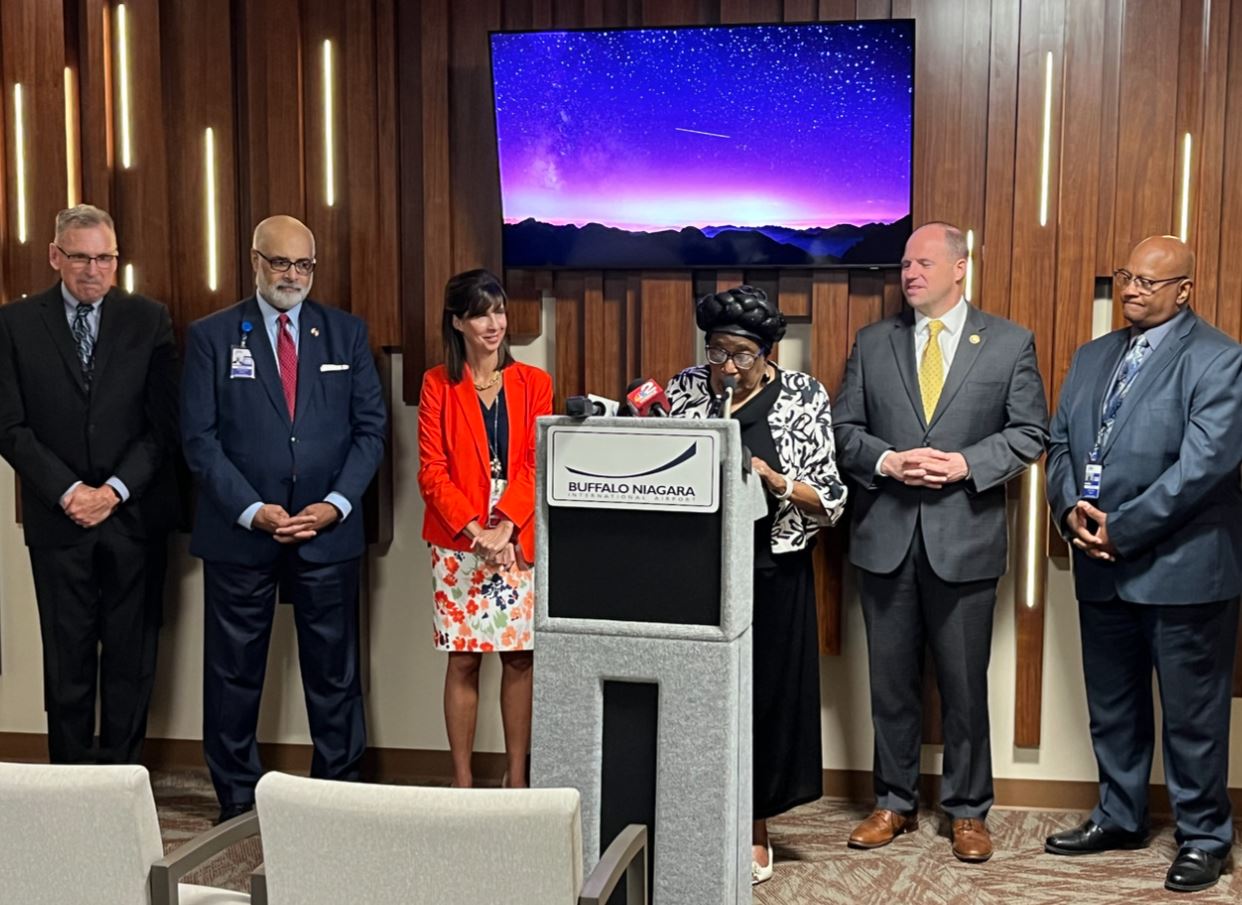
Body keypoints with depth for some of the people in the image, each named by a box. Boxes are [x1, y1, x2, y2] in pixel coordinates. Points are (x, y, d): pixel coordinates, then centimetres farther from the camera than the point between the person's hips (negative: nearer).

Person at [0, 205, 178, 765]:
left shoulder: (149, 320, 4)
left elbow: (164, 422, 0)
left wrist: (115, 490, -10)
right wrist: (67, 492, -10)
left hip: (135, 515, 0)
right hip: (58, 518, 0)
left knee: (131, 658, 6)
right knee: (67, 662, 7)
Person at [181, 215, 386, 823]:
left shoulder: (346, 333, 7)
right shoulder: (212, 336, 2)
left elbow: (370, 428, 4)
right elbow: (200, 437, -3)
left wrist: (336, 504, -9)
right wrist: (252, 510, -13)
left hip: (328, 533, 1)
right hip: (239, 532, -1)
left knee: (334, 673, 7)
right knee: (233, 673, 7)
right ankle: (237, 803, 20)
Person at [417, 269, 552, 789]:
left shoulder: (533, 383, 6)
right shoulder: (438, 385, 3)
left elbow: (536, 466, -2)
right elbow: (432, 471, -3)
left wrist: (504, 528, -15)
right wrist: (474, 530, -15)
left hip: (518, 541, 1)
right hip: (457, 542, -1)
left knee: (520, 658, 4)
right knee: (462, 660, 2)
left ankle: (517, 776, 15)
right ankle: (462, 780, 13)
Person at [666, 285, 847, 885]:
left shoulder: (803, 397, -4)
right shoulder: (685, 389, 2)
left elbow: (830, 498, -5)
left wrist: (776, 481, -21)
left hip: (771, 571, -1)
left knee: (765, 690, 6)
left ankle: (755, 831, 23)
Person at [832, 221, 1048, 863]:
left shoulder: (1009, 343, 3)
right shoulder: (872, 343, 8)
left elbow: (1029, 432, 0)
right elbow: (845, 428, 6)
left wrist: (967, 464, -14)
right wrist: (887, 460, -12)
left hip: (964, 537, -2)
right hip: (886, 536, 2)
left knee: (965, 683, 7)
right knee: (890, 680, 11)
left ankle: (967, 810, 23)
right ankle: (894, 803, 26)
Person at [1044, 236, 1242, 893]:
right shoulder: (1092, 357, 13)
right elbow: (1060, 443, 12)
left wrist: (1120, 529, -18)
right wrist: (1071, 509, -7)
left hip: (1182, 568, -6)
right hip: (1102, 568, 7)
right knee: (1111, 707, 17)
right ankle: (1120, 817, 34)